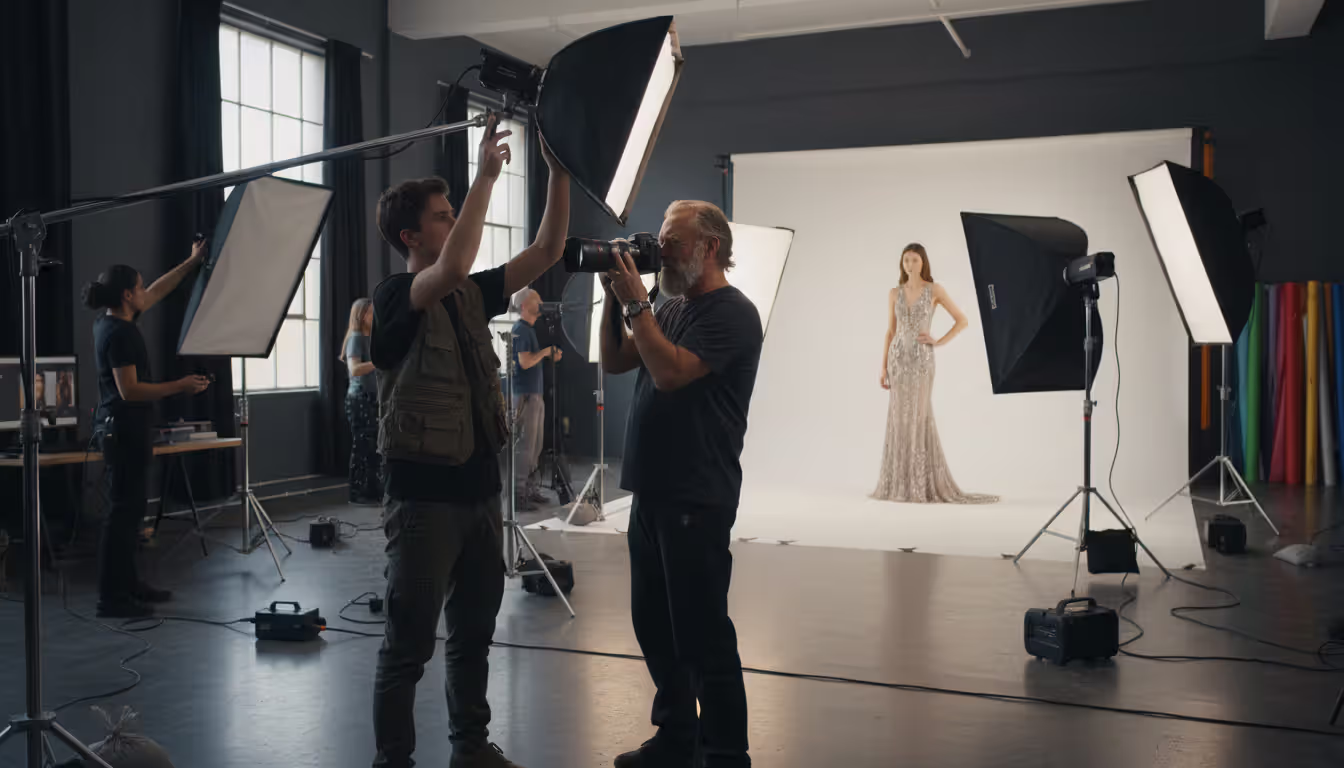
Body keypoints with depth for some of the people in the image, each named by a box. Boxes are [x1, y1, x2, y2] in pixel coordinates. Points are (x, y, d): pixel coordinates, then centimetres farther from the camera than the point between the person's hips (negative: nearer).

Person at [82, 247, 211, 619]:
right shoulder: (120, 333, -17)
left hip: (121, 427, 11)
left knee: (133, 505, 15)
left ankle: (127, 583, 23)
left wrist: (191, 263, 28)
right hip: (126, 427, -10)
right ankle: (111, 597, -5)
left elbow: (157, 292, 24)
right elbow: (129, 390, -22)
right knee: (125, 508, -8)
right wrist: (180, 386, -17)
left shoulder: (111, 322, 11)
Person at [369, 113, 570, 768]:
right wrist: (485, 175, -26)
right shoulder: (394, 298, -11)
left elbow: (547, 252, 6)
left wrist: (557, 171, -3)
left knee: (474, 632, 17)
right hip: (424, 495, -7)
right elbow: (453, 266, -32)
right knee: (409, 645, 2)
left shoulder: (471, 296, 9)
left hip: (479, 488, 7)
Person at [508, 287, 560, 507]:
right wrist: (545, 351, -9)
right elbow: (525, 362, -22)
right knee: (525, 445, -8)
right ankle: (518, 491, -4)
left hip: (535, 393, 10)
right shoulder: (521, 329, -13)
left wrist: (551, 357, 9)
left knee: (535, 446, 12)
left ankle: (530, 488, 18)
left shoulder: (531, 329, 17)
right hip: (525, 394, -10)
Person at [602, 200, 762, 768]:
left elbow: (670, 372, -23)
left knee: (701, 633, -3)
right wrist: (614, 296, 3)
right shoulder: (672, 309, 16)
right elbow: (614, 362, 14)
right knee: (653, 623, 14)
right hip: (651, 492, 9)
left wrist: (636, 303, -15)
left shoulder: (731, 312, -11)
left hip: (695, 500, -9)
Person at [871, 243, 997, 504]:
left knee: (919, 416, -7)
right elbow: (890, 332, 12)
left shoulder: (935, 290, -1)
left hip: (921, 358, -4)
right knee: (900, 418, 3)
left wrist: (938, 342, -7)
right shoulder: (894, 294, 10)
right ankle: (901, 483, 9)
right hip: (898, 358, 4)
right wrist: (883, 367, 7)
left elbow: (962, 320, 2)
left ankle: (925, 484, 1)